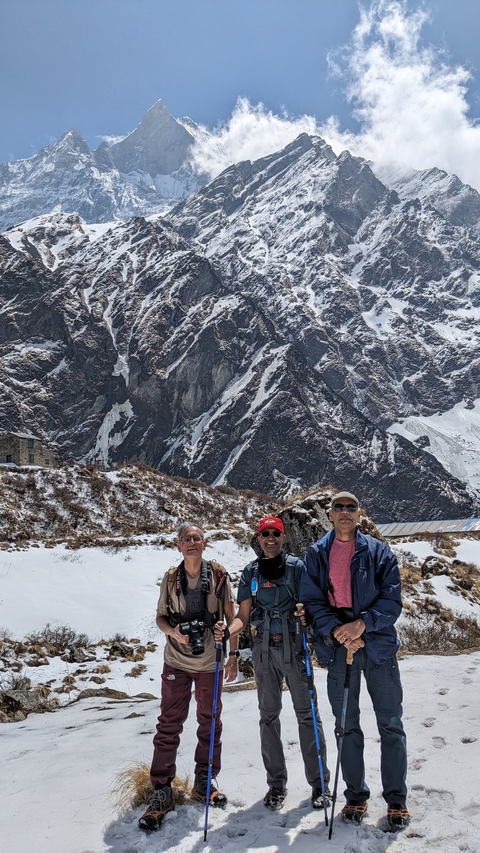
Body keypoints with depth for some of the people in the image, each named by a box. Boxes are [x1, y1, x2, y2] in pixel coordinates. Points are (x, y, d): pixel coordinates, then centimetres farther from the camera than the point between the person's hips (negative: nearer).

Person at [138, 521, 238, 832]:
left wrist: (233, 655, -2)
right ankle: (162, 791, 13)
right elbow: (161, 617, 6)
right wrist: (172, 631, -16)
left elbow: (231, 616, 0)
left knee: (210, 723, 12)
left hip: (210, 663, 0)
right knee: (169, 724, 2)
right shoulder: (171, 578, -3)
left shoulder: (218, 574, -6)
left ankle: (204, 783, 30)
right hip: (177, 662, 0)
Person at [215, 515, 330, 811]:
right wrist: (227, 631, -16)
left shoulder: (297, 567, -1)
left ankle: (319, 782, 13)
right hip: (264, 648, 3)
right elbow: (244, 616, 4)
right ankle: (276, 783, 20)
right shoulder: (251, 572, 6)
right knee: (269, 714, 8)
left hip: (295, 645, -2)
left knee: (307, 713, 0)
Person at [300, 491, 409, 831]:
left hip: (378, 646, -1)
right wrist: (337, 631, -16)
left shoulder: (379, 552, 1)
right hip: (337, 647, 1)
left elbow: (392, 599, -5)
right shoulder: (316, 554, 4)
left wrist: (362, 624, -19)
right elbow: (312, 601, -1)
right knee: (346, 726, 11)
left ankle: (396, 799, 19)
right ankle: (356, 795, 26)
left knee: (391, 724, 5)